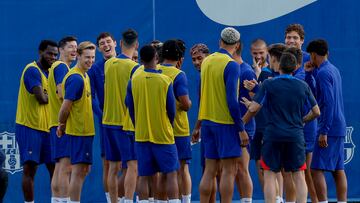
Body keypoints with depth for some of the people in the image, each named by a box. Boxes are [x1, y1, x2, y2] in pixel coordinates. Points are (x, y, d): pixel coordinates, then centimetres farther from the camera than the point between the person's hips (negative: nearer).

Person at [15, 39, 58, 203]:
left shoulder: (51, 73, 17)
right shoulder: (33, 70, -11)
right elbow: (41, 98, -21)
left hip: (47, 128, 8)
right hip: (30, 127, -8)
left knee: (55, 167, 6)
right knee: (30, 168, -6)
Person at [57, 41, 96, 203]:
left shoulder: (84, 76, 14)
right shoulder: (76, 78, -18)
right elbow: (65, 106, -19)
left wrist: (62, 125, 13)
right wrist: (62, 125, -5)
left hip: (85, 130, 10)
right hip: (79, 130, -10)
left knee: (84, 170, 15)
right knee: (78, 170, -8)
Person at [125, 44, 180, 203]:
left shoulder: (133, 80, -3)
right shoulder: (165, 81, -9)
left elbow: (130, 108, 4)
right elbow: (172, 110, -2)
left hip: (141, 136, 2)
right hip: (164, 136, -2)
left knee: (143, 176, 5)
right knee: (171, 174, 3)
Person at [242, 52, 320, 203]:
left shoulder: (268, 84, -3)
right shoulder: (303, 86, 4)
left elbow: (254, 109, -7)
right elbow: (316, 112, 9)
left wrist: (241, 124, 8)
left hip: (273, 135, -2)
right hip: (296, 135, 2)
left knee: (269, 176, 4)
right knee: (299, 177, 5)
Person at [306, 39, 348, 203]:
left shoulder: (323, 73, -13)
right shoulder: (333, 70, 15)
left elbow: (328, 103, -20)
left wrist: (324, 132, -20)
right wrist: (311, 72, 21)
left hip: (330, 128, -9)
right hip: (340, 128, 9)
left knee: (317, 170, -9)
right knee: (338, 170, 9)